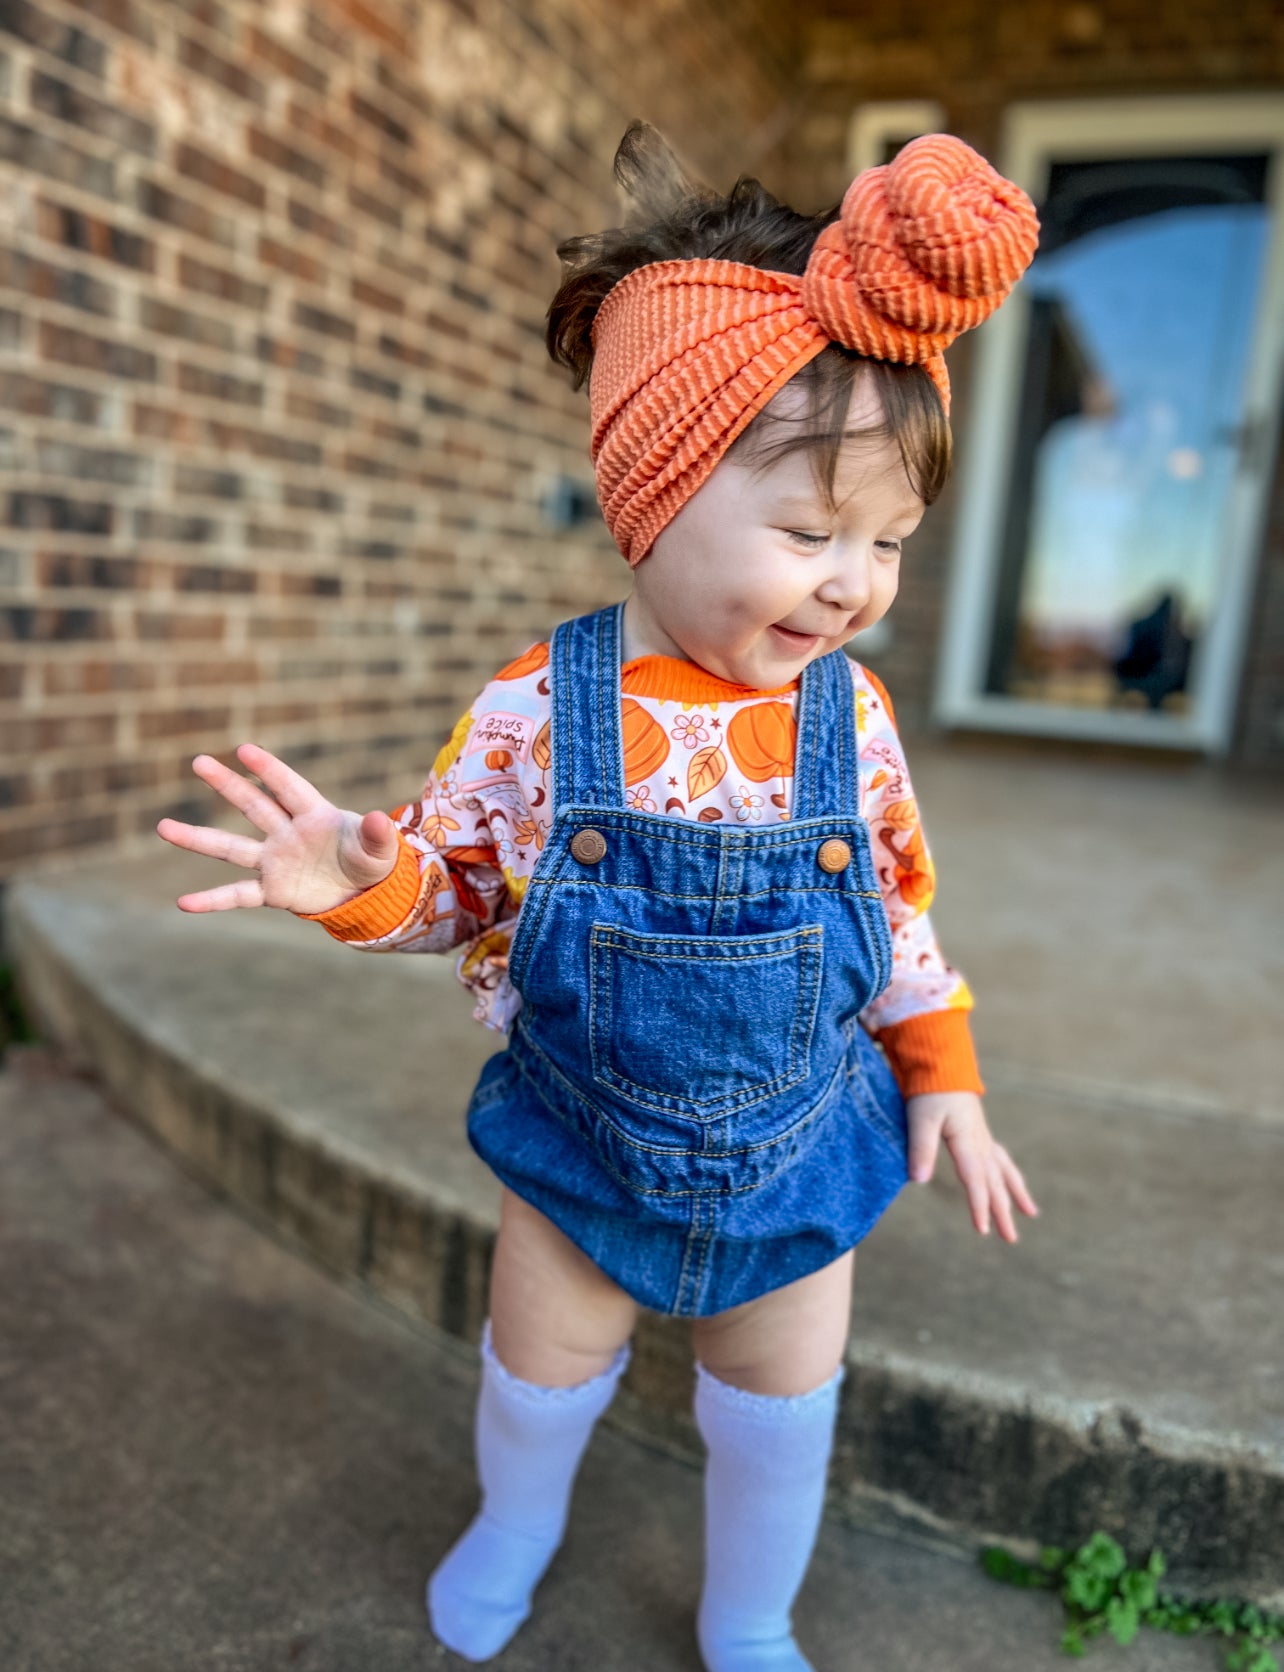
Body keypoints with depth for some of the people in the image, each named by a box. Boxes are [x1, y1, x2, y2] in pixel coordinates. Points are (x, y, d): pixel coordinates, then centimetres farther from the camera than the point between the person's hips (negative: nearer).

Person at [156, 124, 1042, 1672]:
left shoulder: (848, 713, -16)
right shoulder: (540, 706, -22)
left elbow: (897, 907, -1)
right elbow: (451, 883, -9)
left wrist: (941, 1078, 3)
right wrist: (359, 876, -31)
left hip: (797, 1147, 1)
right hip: (582, 1135, 0)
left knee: (780, 1414, 21)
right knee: (539, 1371, 24)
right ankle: (515, 1523, 61)